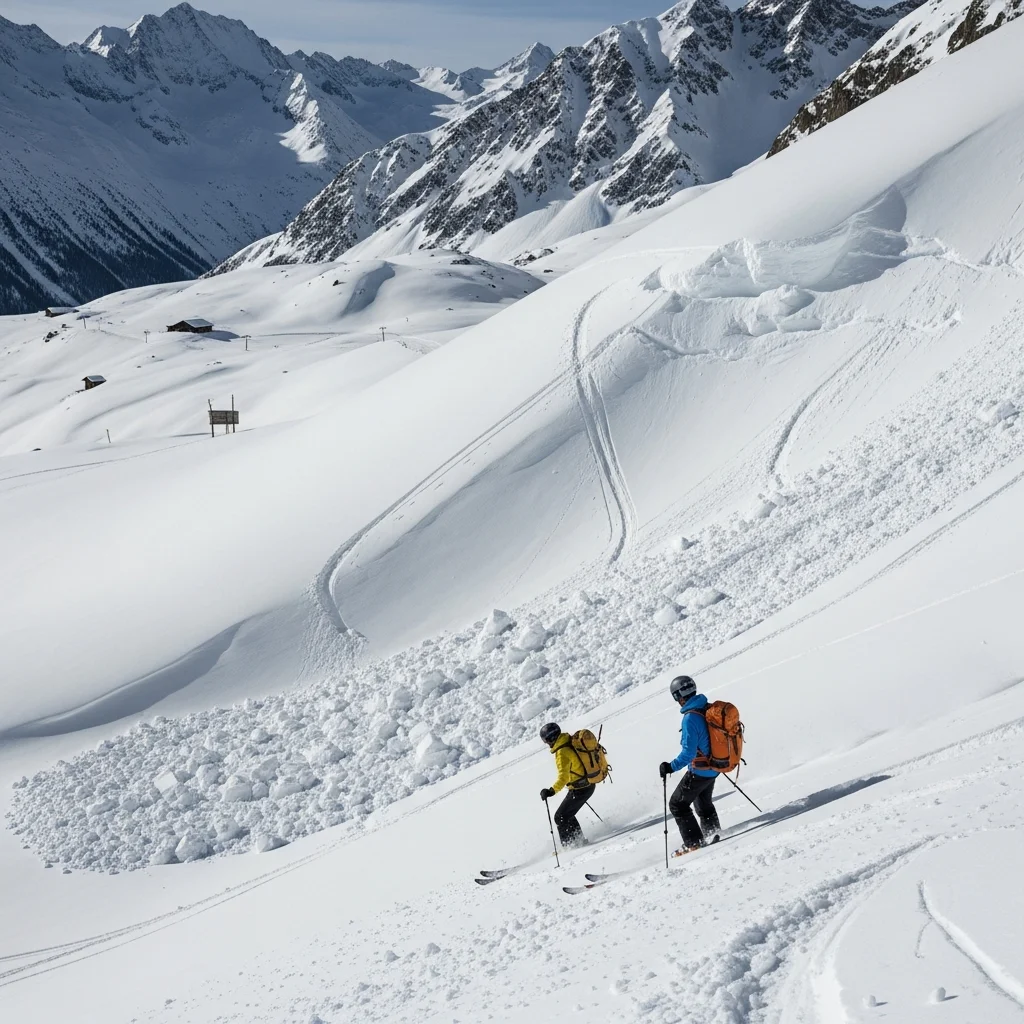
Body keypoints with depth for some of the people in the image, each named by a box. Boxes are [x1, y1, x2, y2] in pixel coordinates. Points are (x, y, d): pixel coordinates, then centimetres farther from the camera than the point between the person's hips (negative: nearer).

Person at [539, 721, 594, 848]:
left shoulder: (562, 753, -23)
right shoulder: (573, 741, 4)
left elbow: (563, 778, -32)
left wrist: (551, 791, -41)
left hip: (579, 789, -9)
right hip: (590, 784, 9)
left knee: (561, 817, 3)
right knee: (567, 815, 21)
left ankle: (569, 844, 8)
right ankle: (578, 839, 28)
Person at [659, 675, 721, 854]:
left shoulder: (690, 718, -26)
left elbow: (688, 753, -29)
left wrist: (671, 767, -28)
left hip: (699, 771, -8)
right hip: (714, 767, 8)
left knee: (677, 805, 6)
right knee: (703, 802, 30)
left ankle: (693, 843, 5)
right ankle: (712, 835, 43)